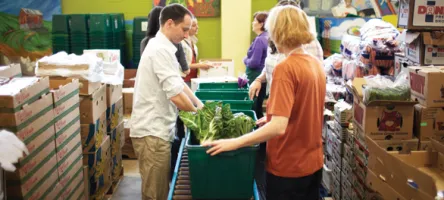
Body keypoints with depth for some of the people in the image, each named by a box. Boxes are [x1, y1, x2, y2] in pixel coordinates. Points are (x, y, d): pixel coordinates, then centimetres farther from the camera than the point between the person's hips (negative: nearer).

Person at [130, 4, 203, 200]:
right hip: (152, 131, -10)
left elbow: (178, 82, 20)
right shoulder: (161, 50, -19)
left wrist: (200, 104, 10)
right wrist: (197, 113, -8)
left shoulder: (161, 47, 14)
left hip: (156, 128, 10)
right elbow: (176, 95, -24)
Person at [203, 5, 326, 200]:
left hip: (288, 167, -7)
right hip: (313, 162, 8)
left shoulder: (285, 68, -22)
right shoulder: (317, 64, 2)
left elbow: (278, 127, -29)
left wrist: (234, 143, -25)